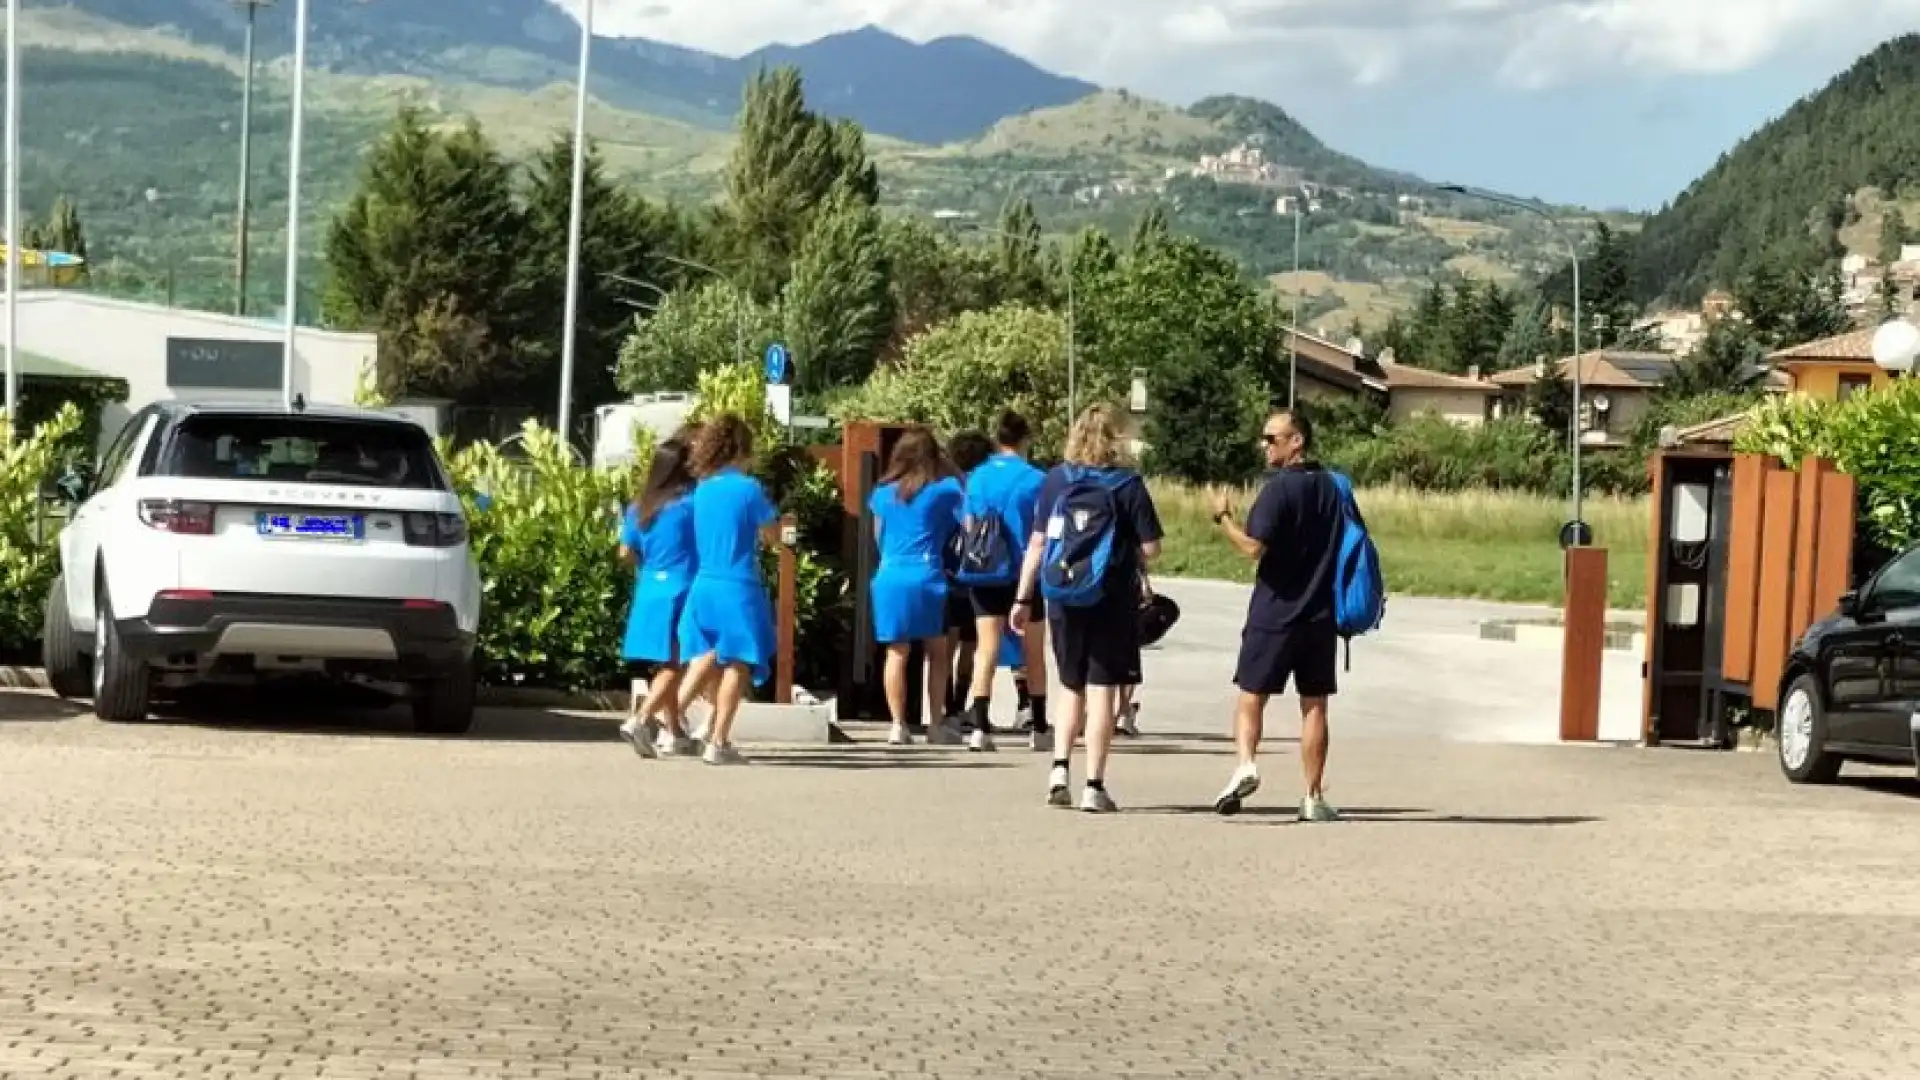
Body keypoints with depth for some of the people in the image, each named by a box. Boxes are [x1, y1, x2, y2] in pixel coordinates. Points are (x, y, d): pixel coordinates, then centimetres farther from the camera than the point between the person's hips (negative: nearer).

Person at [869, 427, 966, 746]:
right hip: (926, 577, -3)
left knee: (897, 653, 4)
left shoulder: (883, 492, 10)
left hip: (889, 578, 3)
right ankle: (935, 725, 8)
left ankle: (898, 726, 1)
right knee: (937, 653, 9)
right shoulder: (945, 489, -1)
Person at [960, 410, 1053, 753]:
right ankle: (1038, 730, 16)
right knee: (1034, 654, 9)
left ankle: (979, 727, -9)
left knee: (987, 650, 1)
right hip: (1025, 576, -2)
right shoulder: (1035, 479, -7)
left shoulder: (977, 477, 3)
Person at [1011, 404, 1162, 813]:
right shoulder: (1128, 484, -6)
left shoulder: (1055, 480, 2)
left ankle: (1060, 767, 4)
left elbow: (1037, 542, 3)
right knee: (1101, 690, 3)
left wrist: (1023, 598, 9)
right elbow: (1150, 549, -8)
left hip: (1063, 599, 3)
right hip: (1112, 601, -3)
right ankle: (1094, 786, 2)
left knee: (1071, 686, 18)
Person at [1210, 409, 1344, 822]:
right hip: (1321, 616, 5)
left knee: (1251, 695, 5)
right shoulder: (1335, 488, 8)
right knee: (1314, 705, 7)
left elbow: (1254, 547, -18)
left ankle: (1246, 764, -17)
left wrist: (1224, 518, -5)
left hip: (1275, 614, -5)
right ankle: (1314, 798, 7)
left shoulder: (1279, 487, -12)